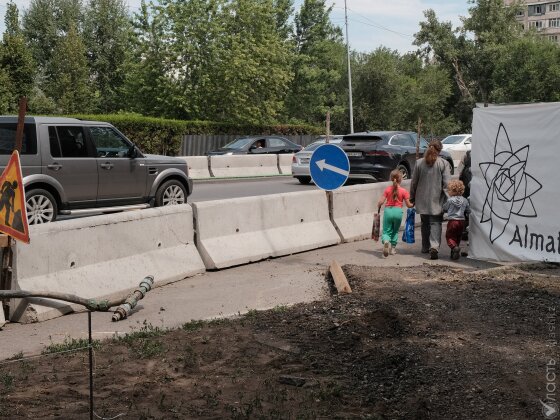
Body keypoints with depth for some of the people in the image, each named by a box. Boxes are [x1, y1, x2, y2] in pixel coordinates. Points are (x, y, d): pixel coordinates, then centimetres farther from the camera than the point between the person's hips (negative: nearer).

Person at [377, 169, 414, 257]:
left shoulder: (387, 189, 1)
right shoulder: (403, 191, -3)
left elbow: (381, 202, -2)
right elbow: (408, 205, 0)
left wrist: (378, 206, 20)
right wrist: (414, 204, 21)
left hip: (388, 211, 0)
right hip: (398, 211, 0)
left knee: (386, 231, 5)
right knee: (395, 231, 22)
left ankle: (386, 241, -26)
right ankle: (393, 247, 20)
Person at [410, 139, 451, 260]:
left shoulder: (419, 163, 0)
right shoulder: (443, 164, -6)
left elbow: (414, 182, 6)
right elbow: (447, 183, -9)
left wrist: (412, 198, 15)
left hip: (422, 200, 3)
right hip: (437, 200, -3)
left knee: (425, 224, 17)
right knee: (435, 223, -1)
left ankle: (425, 247, 25)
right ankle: (434, 246, -20)